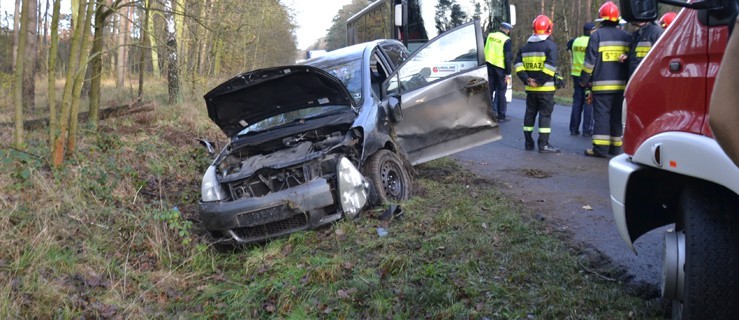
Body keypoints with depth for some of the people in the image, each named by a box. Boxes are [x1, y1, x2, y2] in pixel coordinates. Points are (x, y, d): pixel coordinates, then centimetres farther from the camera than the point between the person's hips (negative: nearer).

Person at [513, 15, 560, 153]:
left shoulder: (526, 46, 11)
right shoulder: (550, 45, -8)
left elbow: (518, 64, 4)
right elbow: (550, 66, -20)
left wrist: (526, 79, -1)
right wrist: (540, 81, -16)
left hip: (530, 88, 5)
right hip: (546, 88, -5)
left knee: (530, 114, 13)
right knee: (545, 114, -1)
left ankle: (528, 142, 18)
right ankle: (543, 144, -3)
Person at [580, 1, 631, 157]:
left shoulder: (597, 35, -6)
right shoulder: (625, 36, 12)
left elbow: (590, 61, -8)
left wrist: (584, 80, 1)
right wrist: (626, 79, 23)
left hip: (601, 84, -5)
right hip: (620, 84, 5)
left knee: (601, 115, -5)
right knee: (616, 115, 12)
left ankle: (600, 148, -8)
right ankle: (616, 146, 16)